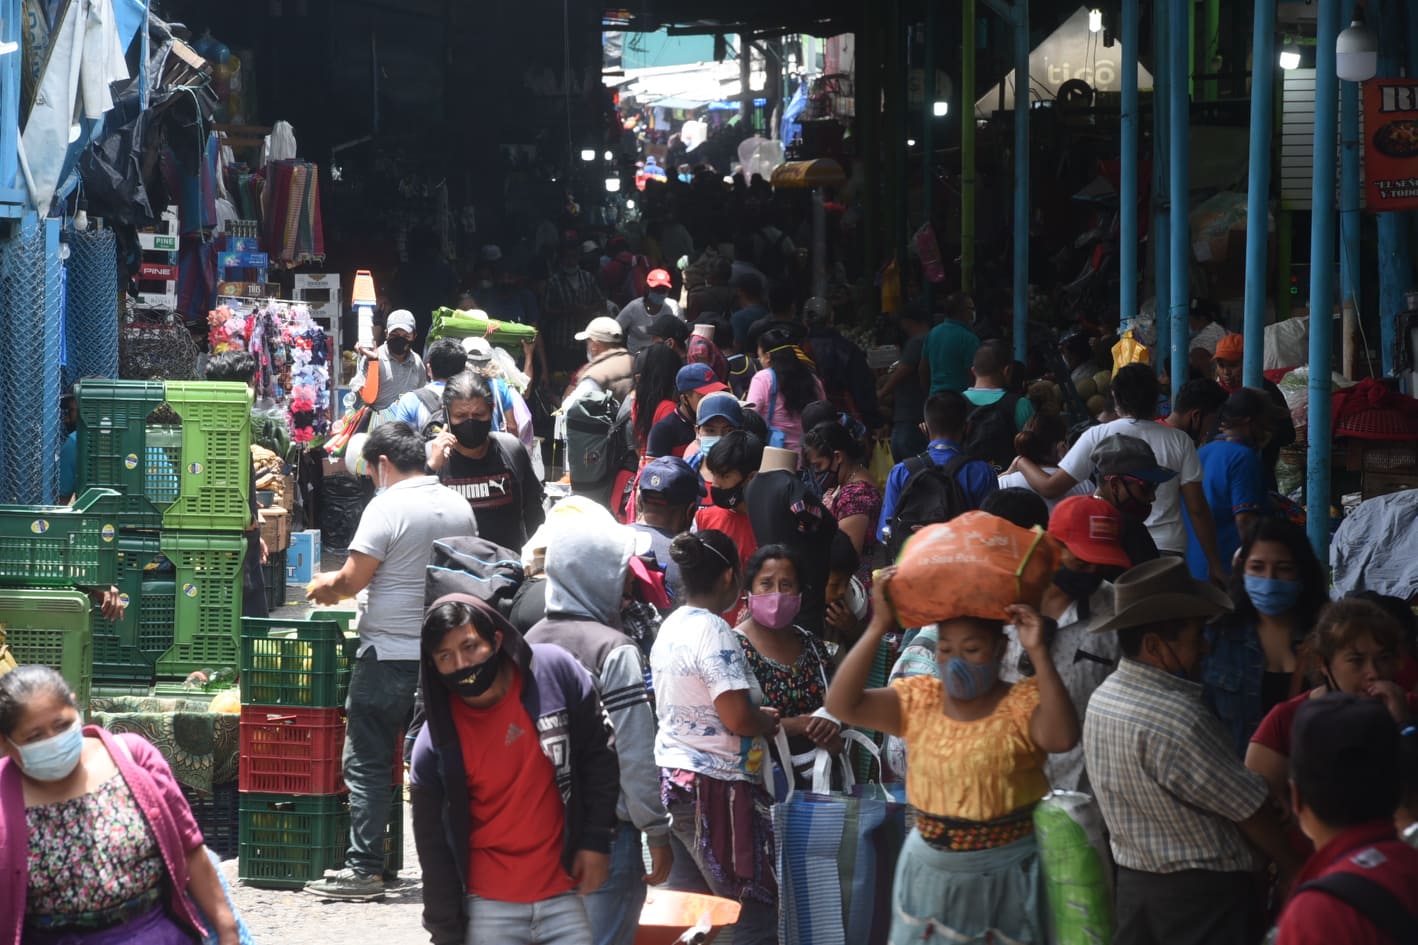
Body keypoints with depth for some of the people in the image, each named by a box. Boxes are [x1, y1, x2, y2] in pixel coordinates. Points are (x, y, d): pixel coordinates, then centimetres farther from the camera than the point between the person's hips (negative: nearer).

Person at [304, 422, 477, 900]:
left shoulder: (388, 507, -13)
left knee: (367, 764, -1)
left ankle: (364, 869, -3)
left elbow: (352, 579, -15)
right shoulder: (459, 507, 9)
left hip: (389, 655, -7)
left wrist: (324, 586, 5)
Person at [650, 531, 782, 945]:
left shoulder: (670, 627, 11)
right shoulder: (714, 631, -17)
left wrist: (756, 713, 14)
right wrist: (769, 720, -3)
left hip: (672, 776, 9)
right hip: (714, 787, -9)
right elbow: (738, 719, -22)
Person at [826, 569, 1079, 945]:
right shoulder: (919, 701, 0)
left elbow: (1062, 738, -31)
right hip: (930, 873, 4)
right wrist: (877, 628, -17)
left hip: (1005, 875, -4)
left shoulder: (1022, 703, -10)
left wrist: (1038, 653, -33)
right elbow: (842, 704, -11)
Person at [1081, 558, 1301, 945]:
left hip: (1134, 883, 9)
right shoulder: (1177, 720, -26)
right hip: (1201, 893, -9)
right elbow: (1248, 807, -16)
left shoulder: (1102, 698, 2)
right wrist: (1292, 870, -1)